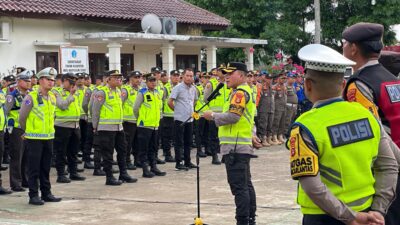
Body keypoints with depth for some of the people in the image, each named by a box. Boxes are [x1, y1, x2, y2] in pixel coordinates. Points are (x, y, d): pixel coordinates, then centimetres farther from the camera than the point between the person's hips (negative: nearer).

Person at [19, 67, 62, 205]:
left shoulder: (52, 97, 9)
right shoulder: (31, 97, -11)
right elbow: (22, 116, -5)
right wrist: (26, 131, 6)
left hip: (48, 137, 6)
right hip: (34, 138, -6)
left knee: (45, 168, 12)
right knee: (34, 168, -1)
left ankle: (46, 193, 20)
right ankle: (33, 195, 4)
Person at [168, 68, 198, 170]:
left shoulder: (193, 88, 9)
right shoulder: (178, 88, -10)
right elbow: (170, 102, -10)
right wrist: (177, 110, 2)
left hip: (190, 119, 6)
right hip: (180, 119, -6)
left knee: (188, 142, 12)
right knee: (179, 142, -1)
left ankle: (187, 161, 21)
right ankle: (178, 163, 4)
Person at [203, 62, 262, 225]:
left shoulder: (240, 92, -12)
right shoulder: (246, 91, 22)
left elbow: (233, 116, -22)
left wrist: (213, 116, -10)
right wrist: (251, 134, 21)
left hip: (235, 147, -11)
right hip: (242, 146, 11)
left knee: (239, 187, -10)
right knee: (246, 185, 15)